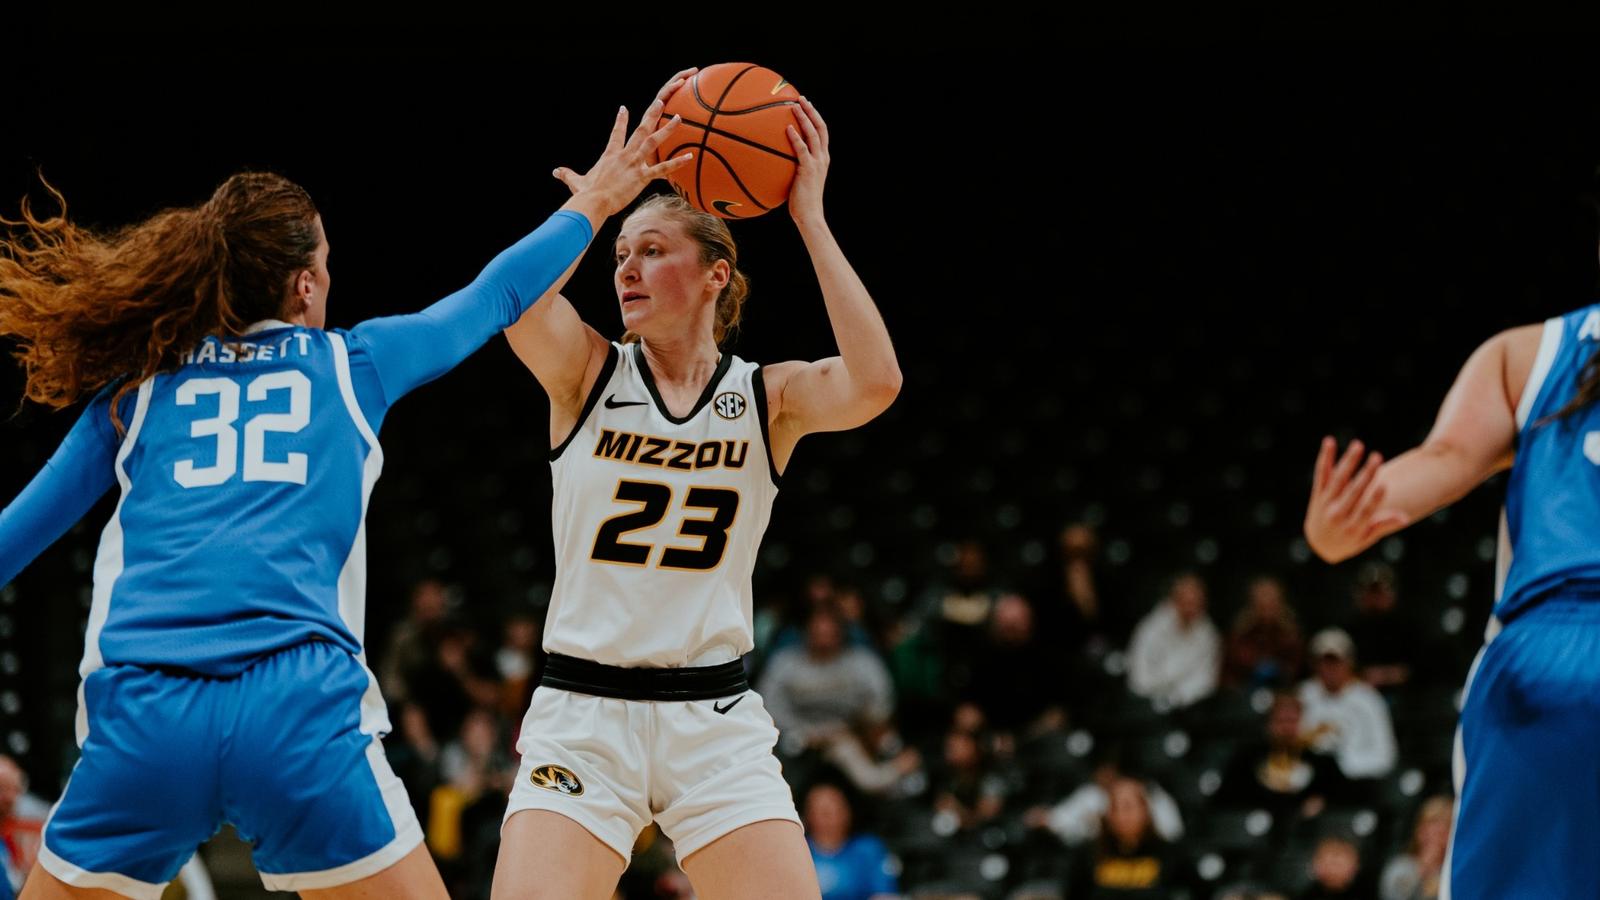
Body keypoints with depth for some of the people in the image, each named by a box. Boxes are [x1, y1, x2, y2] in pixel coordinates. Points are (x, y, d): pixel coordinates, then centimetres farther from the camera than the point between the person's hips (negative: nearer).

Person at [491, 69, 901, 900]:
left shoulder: (768, 398, 3)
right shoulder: (585, 374, 2)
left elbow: (874, 382, -19)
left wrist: (809, 219, -15)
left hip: (715, 721, 1)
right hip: (581, 715, -1)